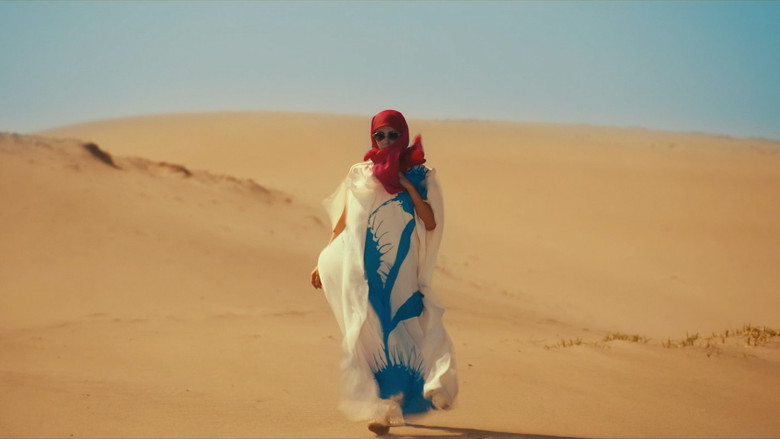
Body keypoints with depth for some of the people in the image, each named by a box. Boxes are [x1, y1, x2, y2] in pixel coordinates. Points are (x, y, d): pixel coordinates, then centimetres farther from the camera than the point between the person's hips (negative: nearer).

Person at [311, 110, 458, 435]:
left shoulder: (419, 177, 4)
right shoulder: (360, 176, 7)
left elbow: (431, 223, -5)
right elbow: (342, 224, 12)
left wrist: (409, 187, -11)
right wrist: (323, 262, 10)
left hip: (401, 273, -1)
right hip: (364, 272, 1)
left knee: (397, 335, -6)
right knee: (367, 334, -5)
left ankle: (388, 406, 3)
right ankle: (377, 406, 2)